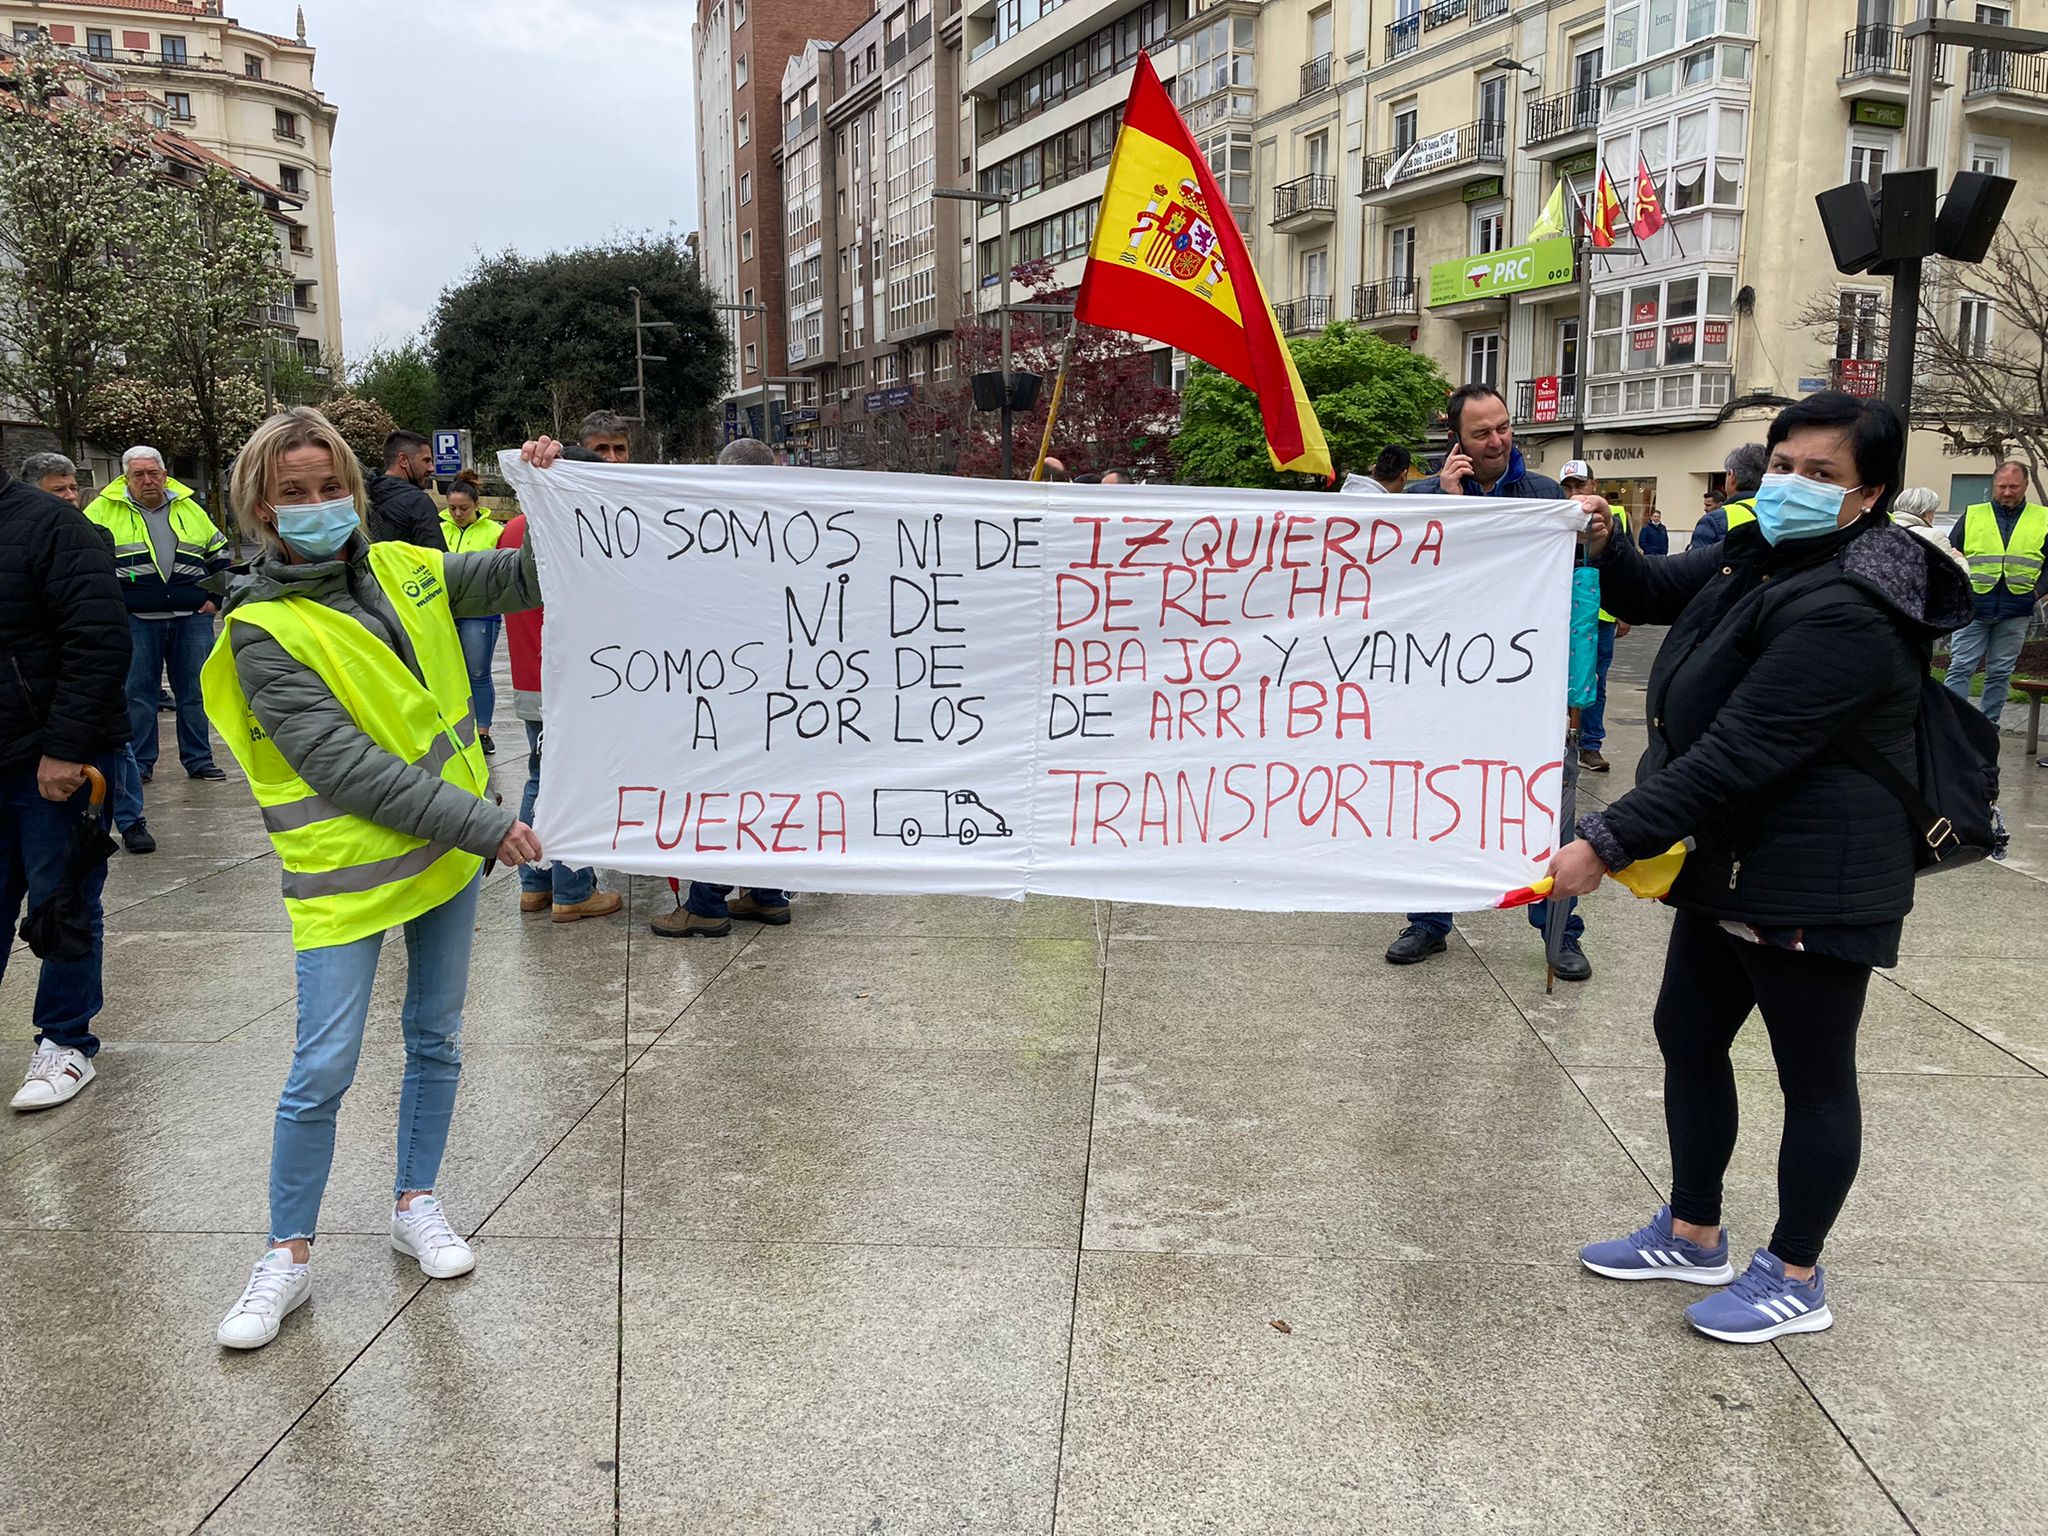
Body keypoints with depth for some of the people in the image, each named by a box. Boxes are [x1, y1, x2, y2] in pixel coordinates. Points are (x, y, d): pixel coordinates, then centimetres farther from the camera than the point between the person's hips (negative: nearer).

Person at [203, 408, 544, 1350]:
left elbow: (524, 580, 9)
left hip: (450, 848, 5)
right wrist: (480, 823, -23)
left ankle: (415, 1203, 34)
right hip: (346, 869, -5)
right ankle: (288, 1255, 16)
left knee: (436, 1041, 15)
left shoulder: (404, 570, 3)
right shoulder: (264, 633, -13)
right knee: (324, 1069, -2)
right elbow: (344, 765, -20)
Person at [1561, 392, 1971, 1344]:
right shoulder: (1763, 553, 6)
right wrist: (1602, 549, 0)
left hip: (1816, 884, -10)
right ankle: (1693, 1235, 33)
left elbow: (1734, 755, -29)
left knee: (1814, 1076, 6)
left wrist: (1609, 841, -28)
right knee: (1688, 1040, 17)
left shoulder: (1843, 612, -25)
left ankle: (1795, 1280, 22)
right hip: (1734, 864, 10)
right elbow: (1656, 595, 22)